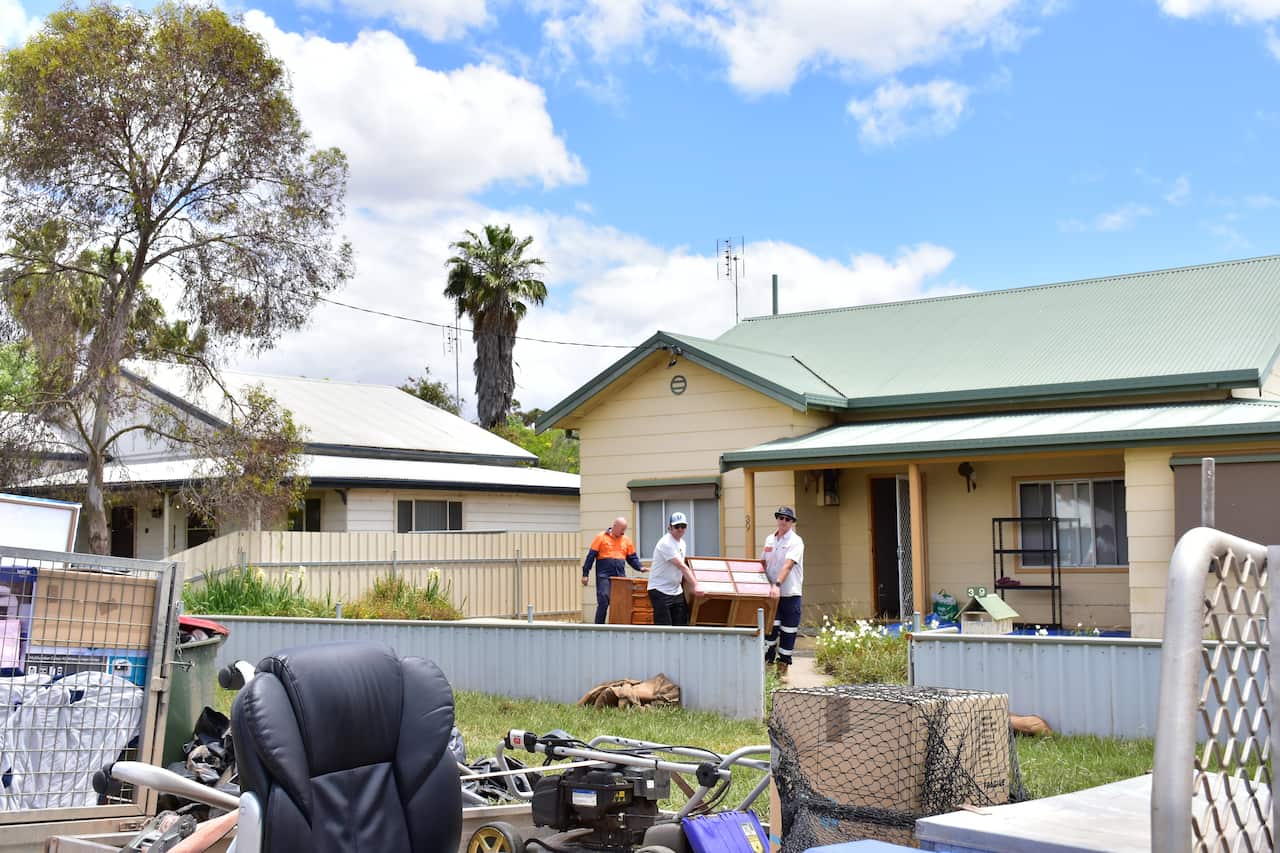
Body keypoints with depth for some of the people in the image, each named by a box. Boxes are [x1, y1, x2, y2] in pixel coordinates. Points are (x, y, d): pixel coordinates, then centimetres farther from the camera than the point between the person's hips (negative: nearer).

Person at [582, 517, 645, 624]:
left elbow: (632, 558, 17)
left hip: (620, 577, 4)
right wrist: (585, 574, -4)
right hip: (604, 576, -4)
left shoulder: (626, 540, 13)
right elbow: (591, 556, 0)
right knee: (603, 602, -11)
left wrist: (640, 567, -2)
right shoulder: (601, 538, 1)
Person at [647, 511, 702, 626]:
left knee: (681, 623, 6)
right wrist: (695, 586, -31)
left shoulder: (682, 543, 11)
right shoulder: (666, 543, -18)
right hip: (660, 590, -9)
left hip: (676, 591, 9)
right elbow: (682, 566, -26)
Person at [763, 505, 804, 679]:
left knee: (788, 631, 3)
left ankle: (783, 666, 12)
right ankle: (767, 662, -2)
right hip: (772, 593, 3)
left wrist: (777, 584, -32)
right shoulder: (769, 540, 11)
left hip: (791, 593, -3)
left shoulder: (796, 541, -6)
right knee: (771, 627, -7)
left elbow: (788, 565, -20)